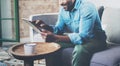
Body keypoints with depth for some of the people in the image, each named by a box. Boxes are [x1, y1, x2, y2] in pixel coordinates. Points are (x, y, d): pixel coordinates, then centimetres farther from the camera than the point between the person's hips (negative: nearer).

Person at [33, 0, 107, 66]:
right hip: (78, 38, 7)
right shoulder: (63, 8, -3)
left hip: (95, 39, -6)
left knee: (79, 49, -36)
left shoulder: (86, 7, -26)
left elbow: (83, 37, -34)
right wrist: (47, 27, -18)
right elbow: (59, 29, 4)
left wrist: (55, 38, -43)